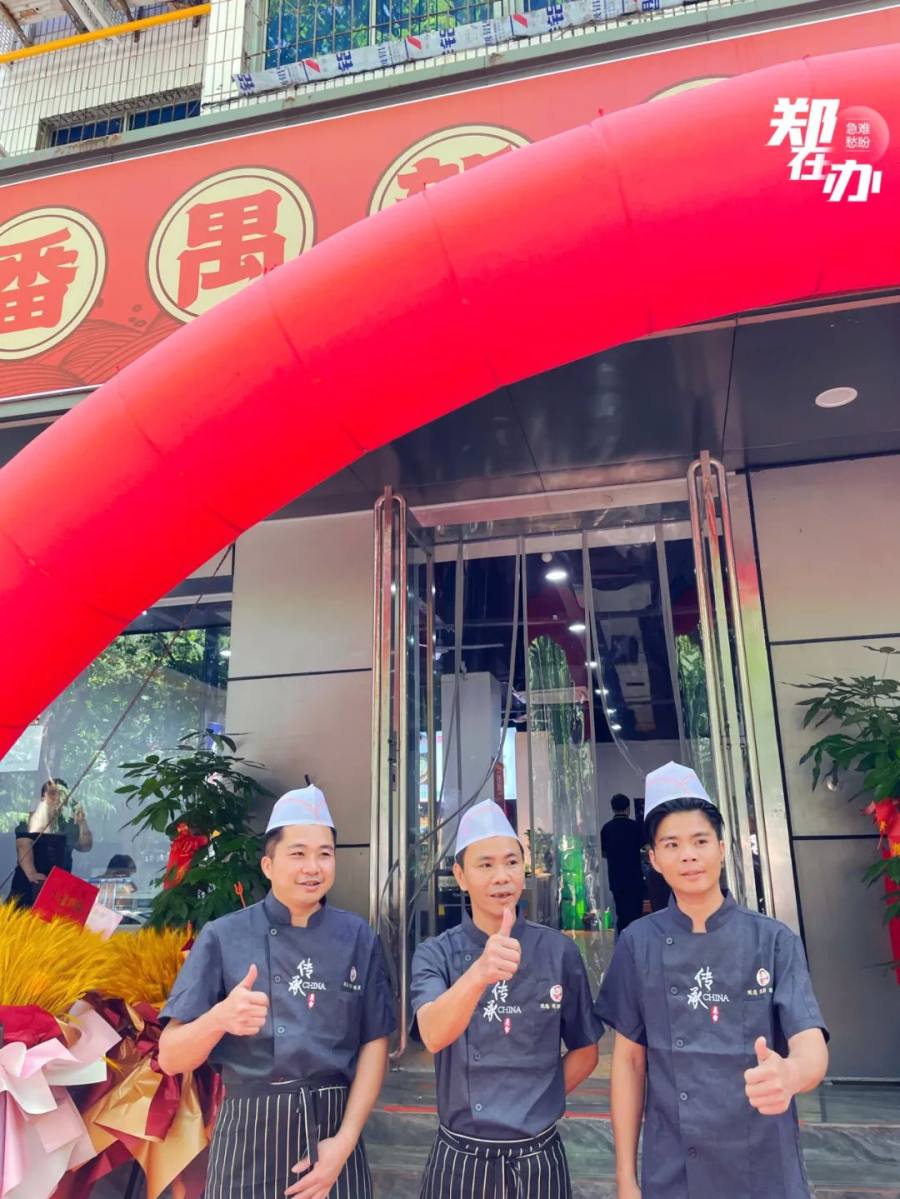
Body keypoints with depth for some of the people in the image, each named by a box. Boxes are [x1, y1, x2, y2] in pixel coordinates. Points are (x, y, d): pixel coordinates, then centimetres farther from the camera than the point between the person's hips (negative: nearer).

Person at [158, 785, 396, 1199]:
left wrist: (345, 1140, -7)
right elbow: (171, 1059, -8)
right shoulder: (223, 937, -7)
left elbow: (374, 1043, 2)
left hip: (332, 1130, 2)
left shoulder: (357, 937, -2)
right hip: (250, 1136, -1)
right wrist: (219, 1019, -28)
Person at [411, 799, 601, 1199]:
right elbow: (433, 1036, -29)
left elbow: (585, 1051, 6)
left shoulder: (559, 951, -7)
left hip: (537, 1161, 1)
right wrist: (480, 972, -45)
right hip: (461, 1160, 0)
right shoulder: (436, 954, -10)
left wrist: (540, 1104, -3)